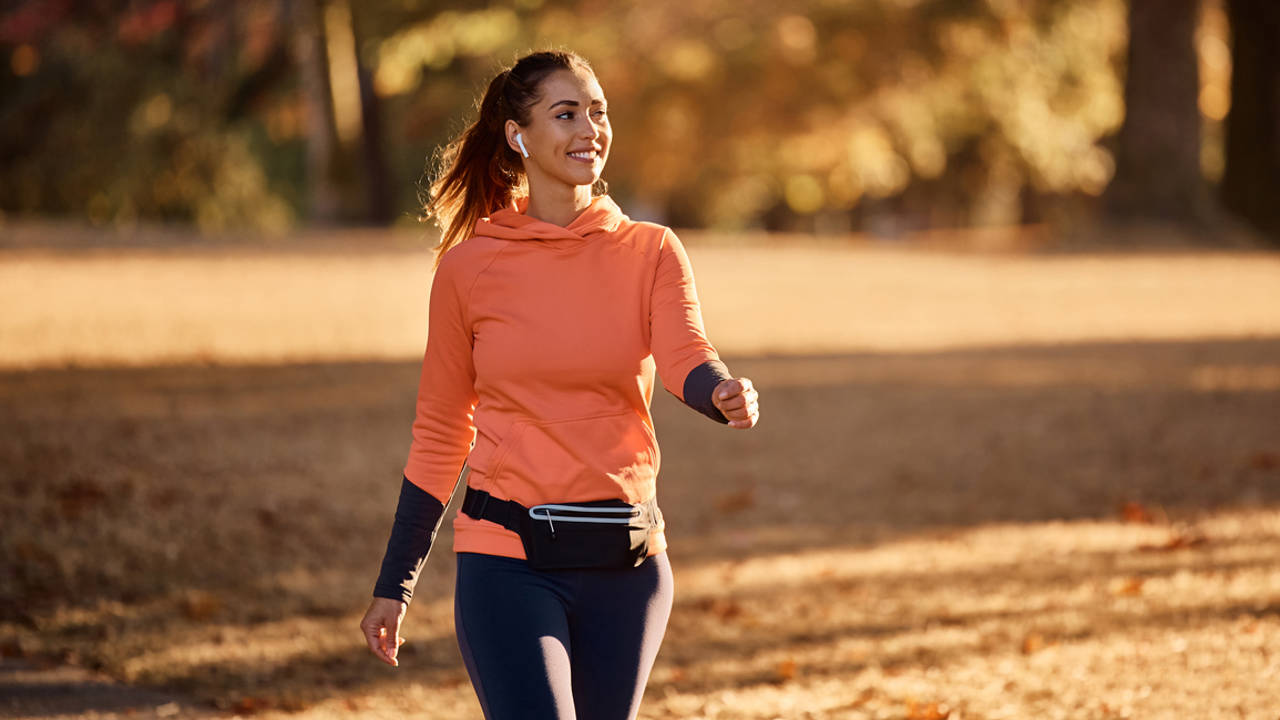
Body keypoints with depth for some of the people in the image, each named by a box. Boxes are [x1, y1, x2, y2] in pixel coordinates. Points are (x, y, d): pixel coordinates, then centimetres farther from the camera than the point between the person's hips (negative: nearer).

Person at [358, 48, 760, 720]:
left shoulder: (651, 253, 4)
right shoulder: (468, 267, 0)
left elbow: (687, 359, -14)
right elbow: (439, 434, 7)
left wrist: (726, 394, -39)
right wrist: (393, 584, 9)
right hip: (506, 561, -2)